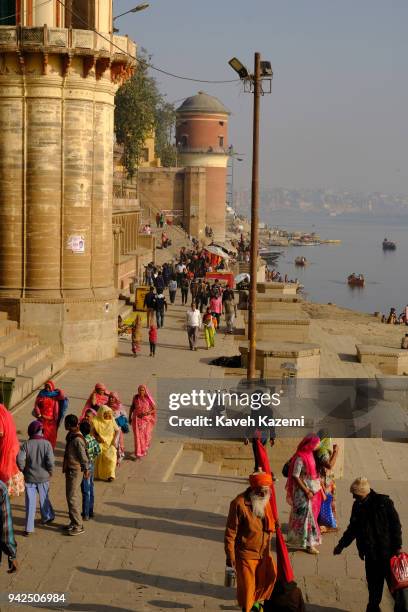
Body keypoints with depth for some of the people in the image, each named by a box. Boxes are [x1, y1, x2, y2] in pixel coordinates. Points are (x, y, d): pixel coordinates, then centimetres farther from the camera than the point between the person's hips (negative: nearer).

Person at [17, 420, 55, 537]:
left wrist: (24, 471, 0)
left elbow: (20, 460, -17)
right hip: (43, 477, 0)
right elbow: (50, 461, -17)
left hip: (29, 478, 0)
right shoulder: (46, 444, -11)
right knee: (44, 498, 23)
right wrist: (50, 472, 1)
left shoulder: (26, 444, -9)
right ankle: (47, 517, 43)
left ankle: (29, 528, 3)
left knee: (30, 502, 4)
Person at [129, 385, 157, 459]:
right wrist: (130, 417, 11)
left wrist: (147, 413, -20)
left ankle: (144, 449, 36)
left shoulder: (148, 399, -10)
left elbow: (154, 409, -4)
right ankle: (138, 453, -1)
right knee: (138, 436, -6)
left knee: (146, 435, 6)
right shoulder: (136, 398, -4)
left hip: (147, 420, -1)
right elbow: (132, 407, 10)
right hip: (137, 419, 1)